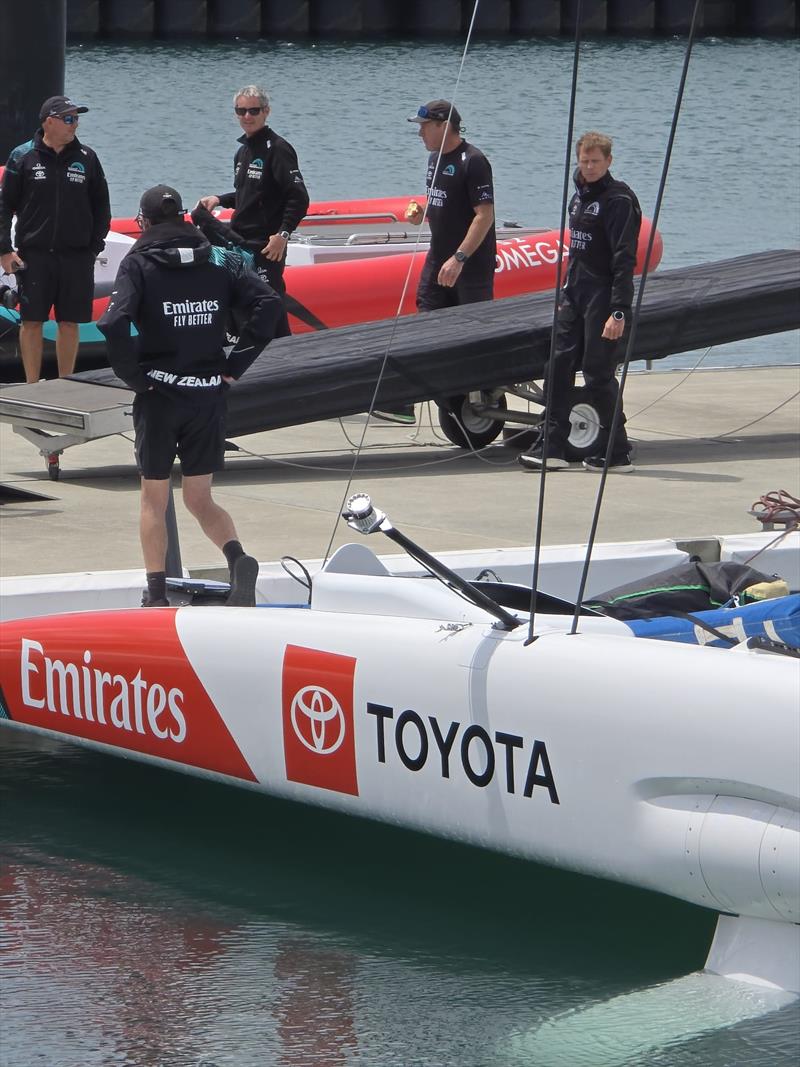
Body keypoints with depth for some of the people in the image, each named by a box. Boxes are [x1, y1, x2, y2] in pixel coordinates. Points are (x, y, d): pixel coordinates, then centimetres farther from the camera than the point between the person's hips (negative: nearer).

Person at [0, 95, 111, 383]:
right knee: (31, 322, 0)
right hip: (33, 255, -2)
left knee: (70, 323, 5)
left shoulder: (86, 158, 5)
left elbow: (101, 207, 12)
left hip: (76, 256, 2)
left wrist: (95, 245, 4)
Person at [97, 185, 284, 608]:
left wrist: (132, 375, -9)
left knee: (154, 500, 10)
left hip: (158, 396, -3)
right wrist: (235, 365, 0)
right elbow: (268, 304, -4)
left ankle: (156, 594, 5)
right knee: (200, 500, 12)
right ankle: (237, 557, -14)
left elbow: (114, 322, -21)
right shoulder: (218, 259, 5)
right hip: (209, 395, 3)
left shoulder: (139, 263, -5)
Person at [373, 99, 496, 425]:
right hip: (439, 259, 8)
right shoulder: (435, 158, 12)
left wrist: (459, 258, -25)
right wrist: (420, 211, 2)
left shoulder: (473, 162, -15)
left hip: (472, 265, -8)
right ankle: (404, 403, 1)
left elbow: (485, 215, -20)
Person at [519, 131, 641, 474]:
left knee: (598, 374, -7)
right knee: (559, 366, 3)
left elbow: (624, 261, -17)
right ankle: (552, 447, 5)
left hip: (602, 298, -8)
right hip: (575, 295, 8)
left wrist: (619, 311, -23)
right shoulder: (580, 195, 15)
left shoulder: (618, 200, -12)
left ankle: (618, 454, 3)